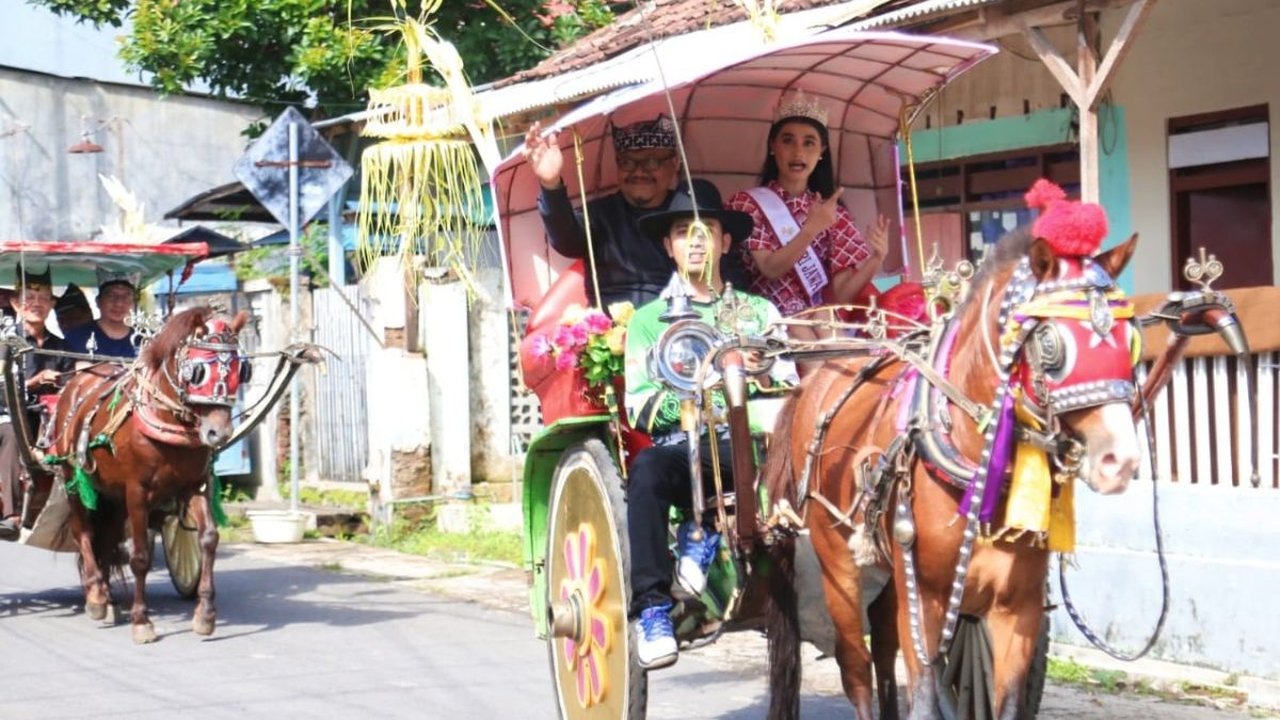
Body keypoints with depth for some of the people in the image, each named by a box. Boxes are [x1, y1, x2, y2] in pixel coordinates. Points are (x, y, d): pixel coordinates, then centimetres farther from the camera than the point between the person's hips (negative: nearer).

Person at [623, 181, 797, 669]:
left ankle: (704, 533, -18)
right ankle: (652, 609, -32)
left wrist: (762, 380, -12)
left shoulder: (758, 311, 21)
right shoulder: (648, 320, 18)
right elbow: (639, 410, 7)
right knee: (647, 467, -36)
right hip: (682, 449, 0)